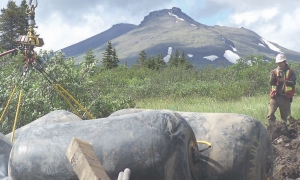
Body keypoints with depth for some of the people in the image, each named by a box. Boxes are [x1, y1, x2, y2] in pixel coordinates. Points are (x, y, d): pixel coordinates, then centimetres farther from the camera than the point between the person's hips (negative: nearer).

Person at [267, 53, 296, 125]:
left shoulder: (290, 72, 3)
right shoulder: (274, 71, 8)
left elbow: (293, 83, -8)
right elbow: (271, 83, -1)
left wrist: (284, 81, -26)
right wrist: (273, 77, -21)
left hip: (286, 97, -1)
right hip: (275, 96, 1)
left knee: (285, 116, 7)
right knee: (270, 114, -12)